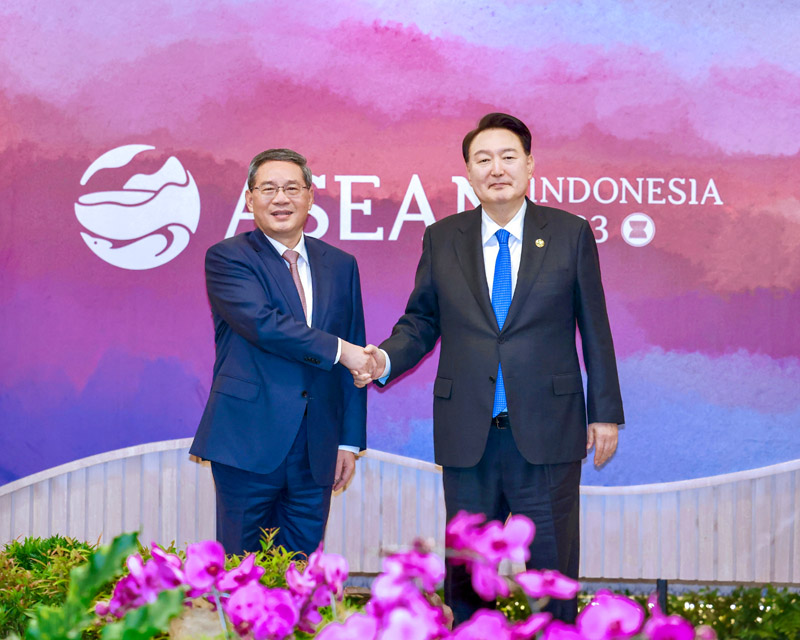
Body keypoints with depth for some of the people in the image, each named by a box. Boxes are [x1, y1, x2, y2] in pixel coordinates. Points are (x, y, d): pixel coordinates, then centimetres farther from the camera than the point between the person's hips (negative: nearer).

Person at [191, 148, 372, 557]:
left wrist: (349, 441, 9)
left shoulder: (340, 266, 13)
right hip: (248, 443, -4)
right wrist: (336, 350, -13)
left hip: (315, 452, 4)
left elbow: (356, 360, 14)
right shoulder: (226, 258, -1)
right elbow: (263, 324, -18)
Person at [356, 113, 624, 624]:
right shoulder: (442, 239, 7)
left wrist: (606, 412, 2)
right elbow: (421, 321, 10)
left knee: (554, 569, 4)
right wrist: (384, 359, -10)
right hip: (467, 437, 2)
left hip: (546, 432, -1)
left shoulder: (570, 233, 3)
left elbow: (594, 329, 4)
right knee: (466, 572, 8)